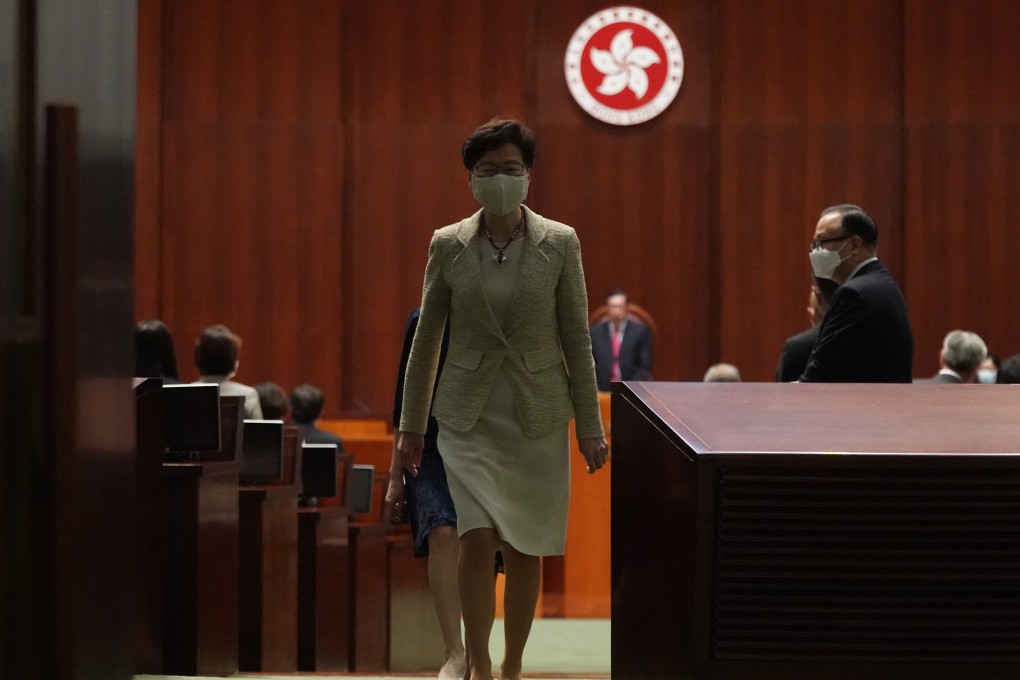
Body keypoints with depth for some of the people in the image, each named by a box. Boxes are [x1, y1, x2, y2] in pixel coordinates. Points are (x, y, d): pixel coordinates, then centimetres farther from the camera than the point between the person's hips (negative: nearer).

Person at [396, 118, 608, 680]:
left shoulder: (560, 243, -2)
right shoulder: (447, 245, -1)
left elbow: (577, 339, 0)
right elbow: (426, 339, 5)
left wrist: (590, 426, -2)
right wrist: (411, 425, 7)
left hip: (538, 418, 0)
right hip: (469, 418, 0)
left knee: (523, 551, 6)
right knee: (478, 541, -14)